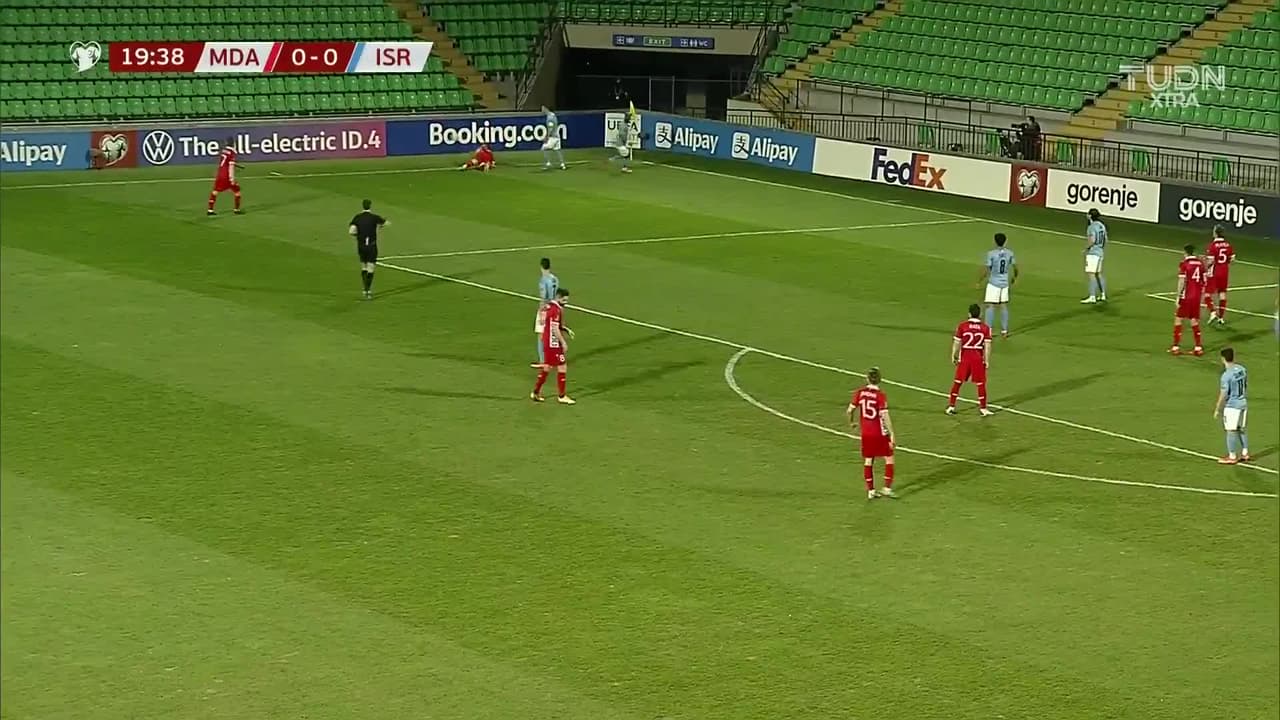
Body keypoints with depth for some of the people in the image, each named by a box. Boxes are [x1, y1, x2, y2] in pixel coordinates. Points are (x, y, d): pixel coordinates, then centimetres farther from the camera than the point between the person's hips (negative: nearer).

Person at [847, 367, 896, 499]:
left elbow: (849, 411, -1)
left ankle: (870, 491, 16)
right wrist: (892, 435, -18)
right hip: (880, 433, -4)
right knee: (889, 458, 10)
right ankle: (887, 488, 6)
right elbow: (885, 416, -21)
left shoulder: (860, 392, -4)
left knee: (868, 461, 12)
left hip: (865, 433, 4)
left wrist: (851, 423, 19)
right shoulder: (880, 395, -16)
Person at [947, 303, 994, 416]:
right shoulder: (985, 328, -4)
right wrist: (987, 360, 2)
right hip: (978, 358, 0)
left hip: (965, 356, 0)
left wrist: (953, 356, 9)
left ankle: (951, 406, 14)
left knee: (958, 381, 10)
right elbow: (987, 346, -5)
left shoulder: (962, 326, -5)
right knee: (981, 383, 9)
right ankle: (983, 408, 14)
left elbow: (956, 343, -2)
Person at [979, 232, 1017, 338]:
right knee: (1004, 306, 12)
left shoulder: (991, 253, -14)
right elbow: (1015, 267, 9)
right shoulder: (1009, 253, 0)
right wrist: (1014, 277, 29)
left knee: (990, 306, -2)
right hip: (1005, 283, 5)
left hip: (993, 283, -5)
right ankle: (1004, 331, 16)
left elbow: (986, 270, -13)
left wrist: (979, 282, -1)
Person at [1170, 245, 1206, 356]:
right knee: (1195, 321, 12)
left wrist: (1178, 297, -10)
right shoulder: (1200, 262, 5)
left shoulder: (1184, 263, -10)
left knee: (1178, 320, 5)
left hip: (1186, 296, -5)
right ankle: (1198, 348, 11)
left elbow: (1182, 282, -13)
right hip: (1197, 296, 5)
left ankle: (1176, 347, 5)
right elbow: (1204, 281, 8)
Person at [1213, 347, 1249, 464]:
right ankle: (1244, 454, 25)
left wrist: (1217, 409, -7)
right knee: (1242, 429, 17)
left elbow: (1223, 395, -18)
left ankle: (1232, 457, 9)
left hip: (1231, 406, -7)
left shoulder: (1226, 375, -21)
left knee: (1231, 431, 2)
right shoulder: (1242, 369, 0)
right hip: (1243, 403, 7)